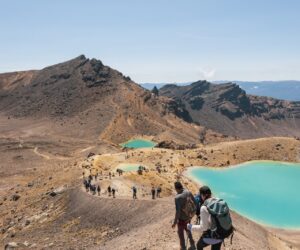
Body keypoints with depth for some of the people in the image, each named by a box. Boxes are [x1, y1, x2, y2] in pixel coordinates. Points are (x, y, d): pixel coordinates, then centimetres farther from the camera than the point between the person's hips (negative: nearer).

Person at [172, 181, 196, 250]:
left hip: (182, 218, -7)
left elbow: (178, 211, -28)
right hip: (188, 216, 7)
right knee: (187, 230, 28)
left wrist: (174, 222, -17)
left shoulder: (177, 197, -29)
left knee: (180, 233, 12)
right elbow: (195, 203, 1)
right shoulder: (188, 192, -10)